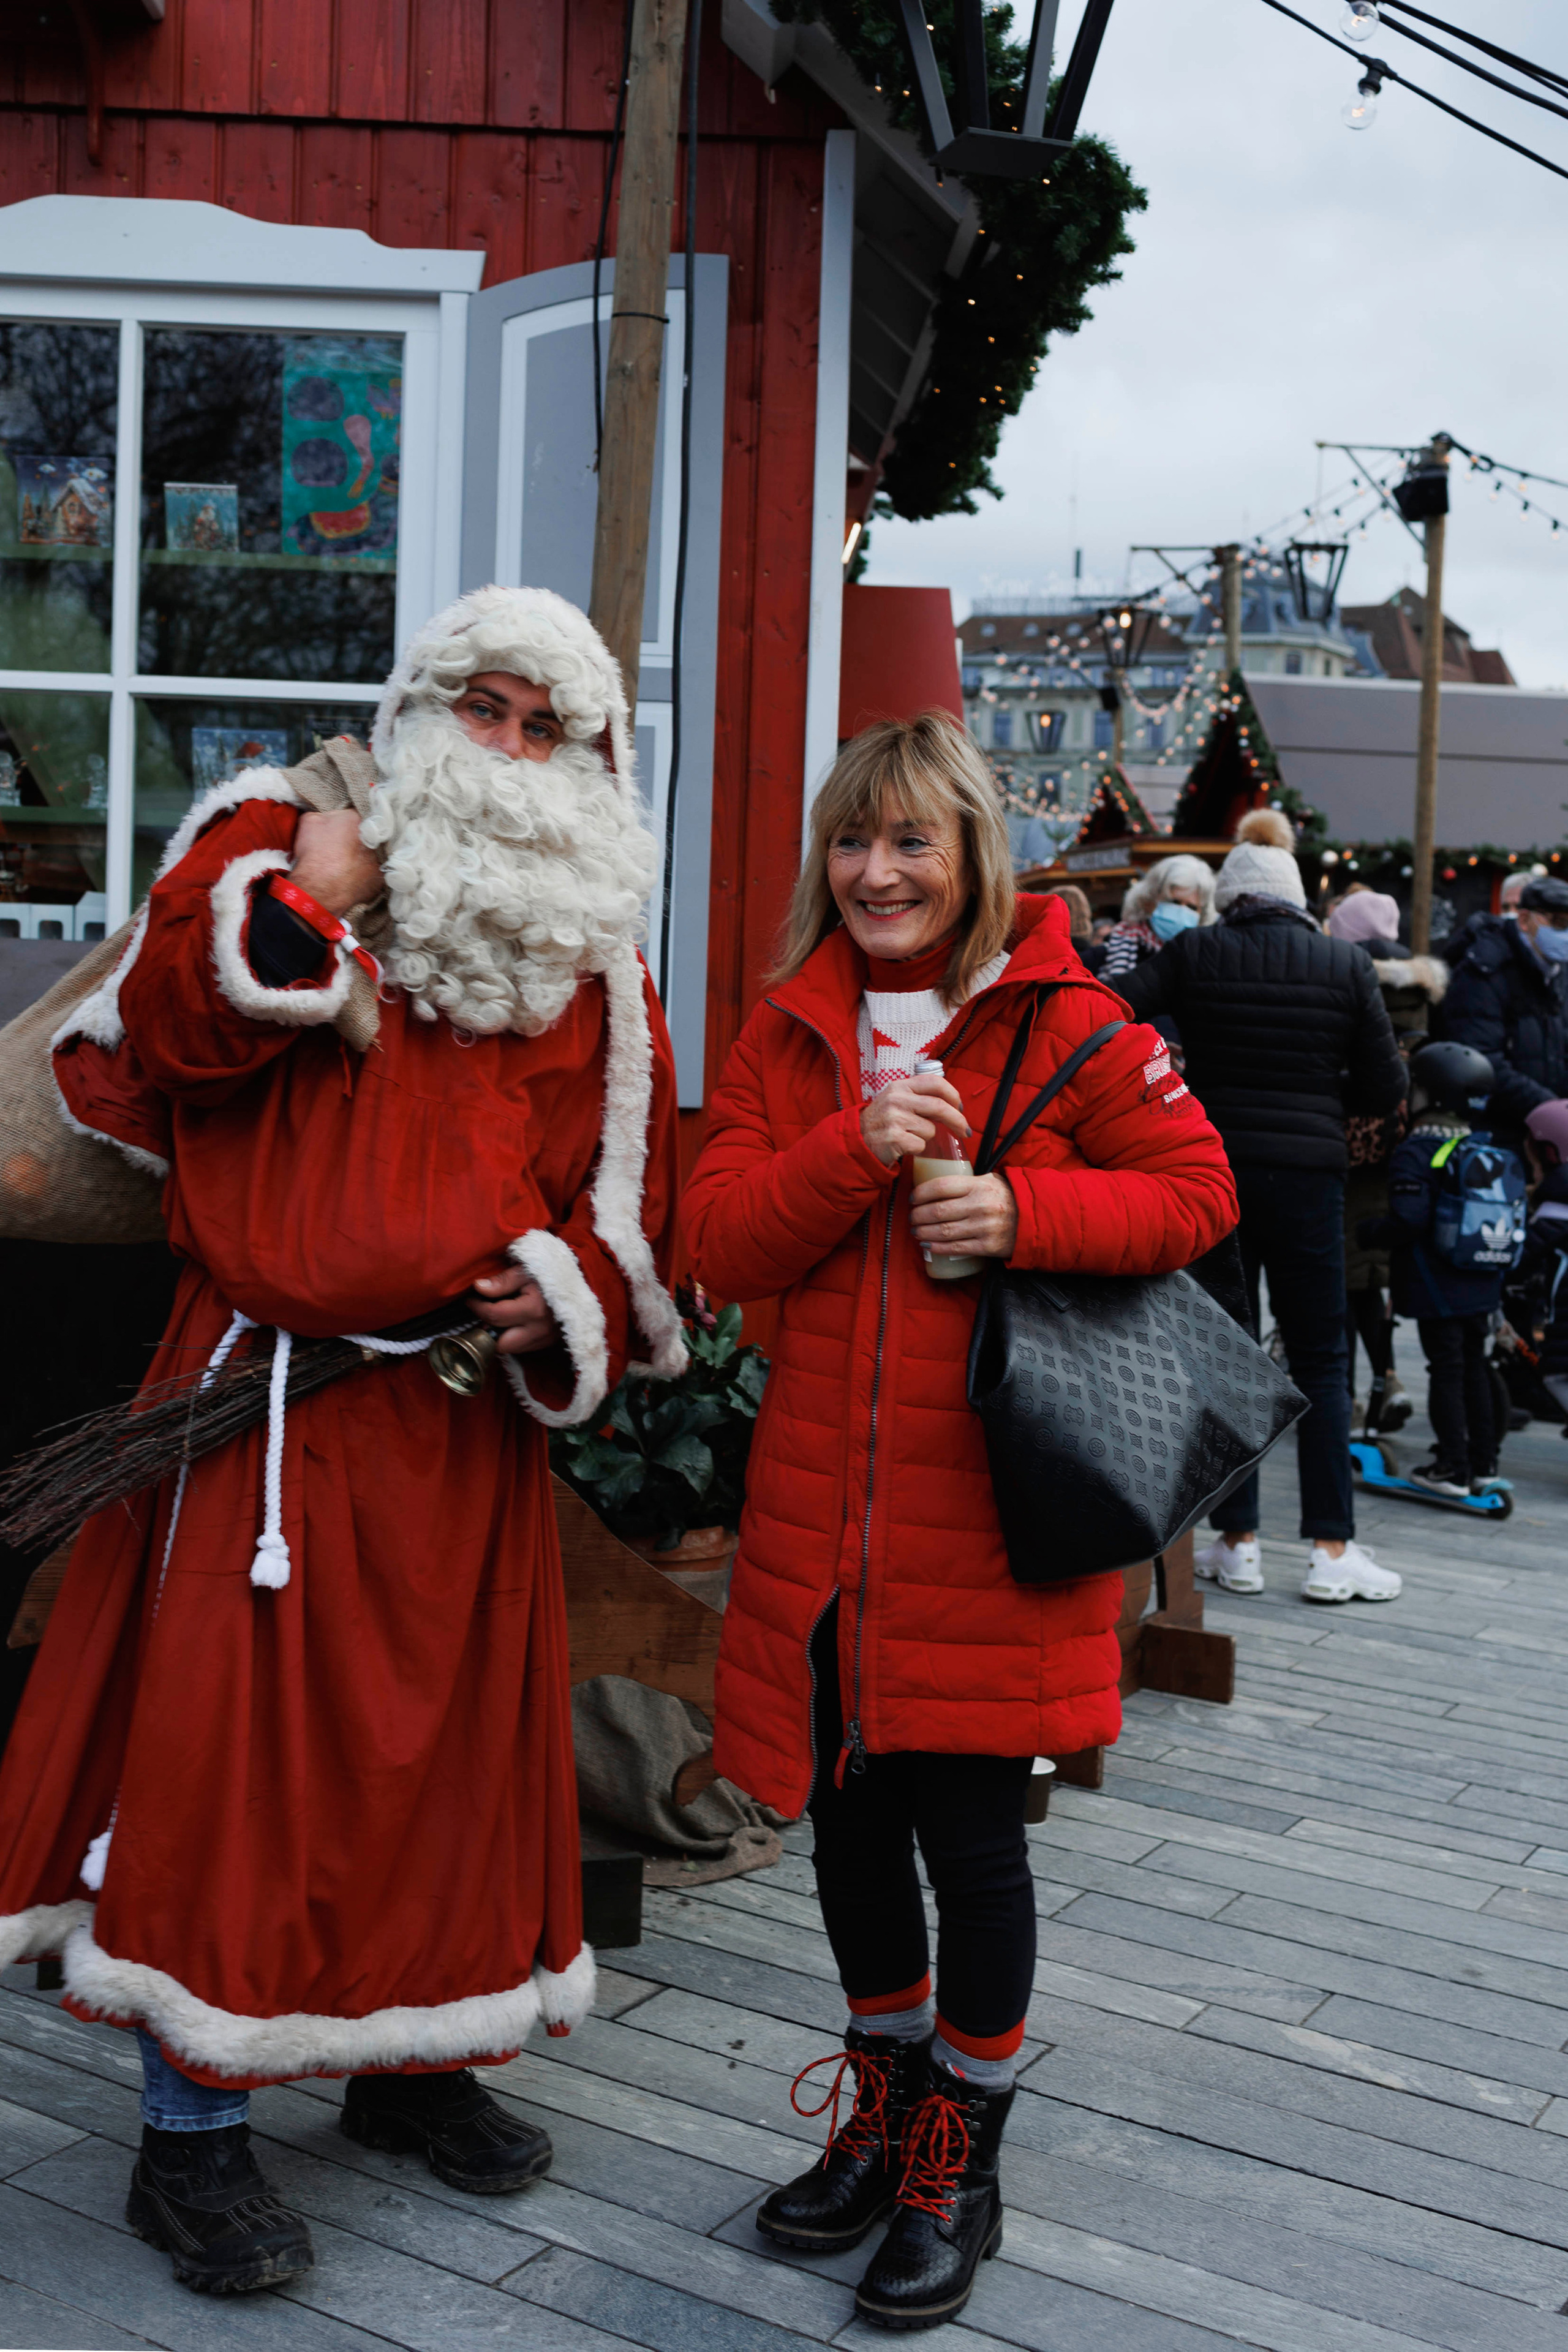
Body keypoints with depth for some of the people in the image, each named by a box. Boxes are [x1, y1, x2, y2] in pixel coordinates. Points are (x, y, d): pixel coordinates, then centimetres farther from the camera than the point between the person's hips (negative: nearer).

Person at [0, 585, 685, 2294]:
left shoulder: (592, 962, 12)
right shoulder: (274, 845, 3)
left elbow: (625, 1182, 13)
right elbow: (160, 1044, -8)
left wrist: (566, 1294, -6)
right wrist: (305, 904, -17)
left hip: (468, 1412, 4)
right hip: (270, 1397, -4)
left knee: (450, 1733, 13)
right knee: (226, 1732, -2)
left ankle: (411, 2062, 34)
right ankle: (190, 2135, 15)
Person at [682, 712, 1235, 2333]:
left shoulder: (1065, 1025, -4)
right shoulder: (788, 1033, 7)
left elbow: (1195, 1192, -4)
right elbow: (718, 1245, -1)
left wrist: (1023, 1210, -19)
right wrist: (854, 1148, -17)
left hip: (985, 1514, -4)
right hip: (822, 1512, 4)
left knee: (970, 1838, 5)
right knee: (850, 1827, 17)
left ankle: (958, 2167, 28)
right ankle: (886, 2120, 40)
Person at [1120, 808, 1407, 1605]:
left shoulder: (1193, 955, -1)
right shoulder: (1344, 964, 1)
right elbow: (1385, 1091, 2)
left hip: (1211, 1173, 1)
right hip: (1306, 1179, 0)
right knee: (1320, 1360, 8)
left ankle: (1237, 1543, 14)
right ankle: (1332, 1549, 8)